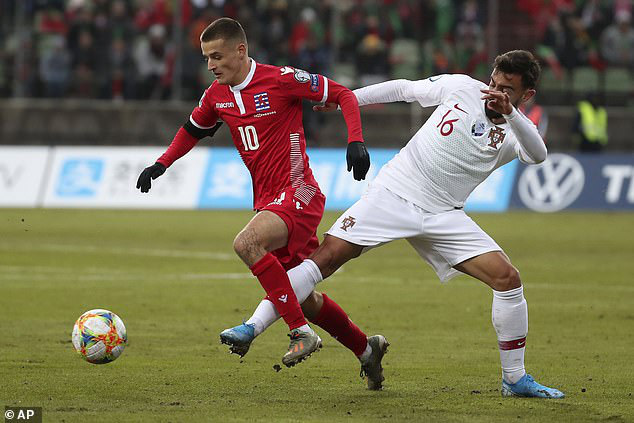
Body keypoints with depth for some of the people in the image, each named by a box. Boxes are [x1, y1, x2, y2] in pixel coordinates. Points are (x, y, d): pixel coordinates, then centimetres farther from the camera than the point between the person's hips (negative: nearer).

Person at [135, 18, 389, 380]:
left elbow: (343, 95, -5)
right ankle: (366, 348, 29)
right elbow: (193, 130, 27)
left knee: (246, 243, -31)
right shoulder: (217, 95, 8)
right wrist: (161, 165, 13)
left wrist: (356, 142, -18)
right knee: (300, 293, 10)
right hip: (267, 200, 8)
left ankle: (302, 332, -25)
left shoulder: (282, 80, -13)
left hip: (298, 194, -8)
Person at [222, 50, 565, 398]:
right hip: (393, 194, -1)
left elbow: (537, 154, -24)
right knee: (328, 255, -18)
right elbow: (403, 88, 15)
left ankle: (514, 379, 4)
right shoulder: (461, 87, 1)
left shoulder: (514, 133, 0)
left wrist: (509, 112, -39)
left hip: (443, 216, 1)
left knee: (507, 278, -11)